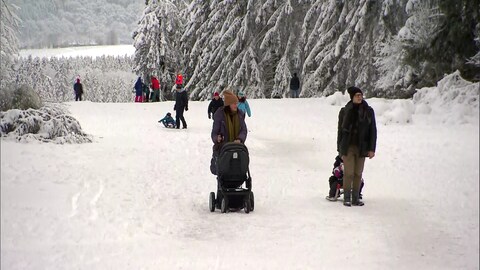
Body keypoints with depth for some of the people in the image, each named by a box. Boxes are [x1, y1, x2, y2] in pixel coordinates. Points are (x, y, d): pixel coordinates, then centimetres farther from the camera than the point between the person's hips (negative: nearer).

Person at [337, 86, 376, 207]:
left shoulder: (368, 111, 3)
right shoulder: (345, 111, 2)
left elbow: (373, 131, 5)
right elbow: (340, 130, 7)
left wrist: (372, 149, -1)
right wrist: (340, 149, 5)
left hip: (362, 147, 1)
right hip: (348, 147, -1)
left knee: (358, 174, 5)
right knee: (348, 173, -5)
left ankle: (356, 198, 13)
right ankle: (347, 198, 2)